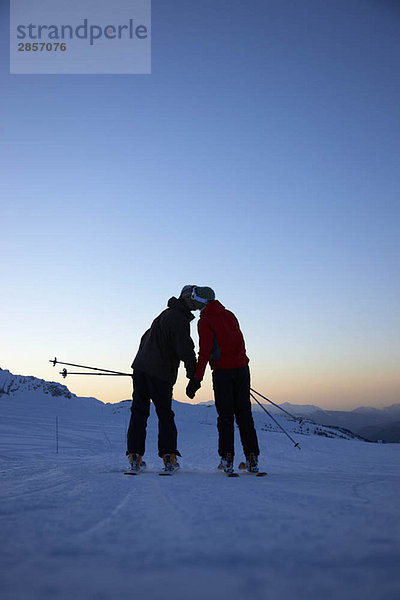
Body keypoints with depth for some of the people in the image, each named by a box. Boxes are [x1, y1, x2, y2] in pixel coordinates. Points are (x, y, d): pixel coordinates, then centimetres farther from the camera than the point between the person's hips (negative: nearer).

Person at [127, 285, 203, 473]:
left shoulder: (165, 314, 21)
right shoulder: (179, 319, -9)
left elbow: (146, 338, 29)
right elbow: (184, 349, -18)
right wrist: (192, 370, -4)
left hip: (140, 368, 8)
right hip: (160, 373, -7)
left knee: (139, 412, 8)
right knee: (165, 414, 4)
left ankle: (134, 456, 7)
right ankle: (169, 456, 1)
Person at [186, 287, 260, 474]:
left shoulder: (205, 321, -5)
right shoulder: (229, 315, 13)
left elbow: (205, 352, -13)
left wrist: (196, 379, -12)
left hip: (222, 371, -4)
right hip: (242, 368, 5)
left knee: (225, 416, 4)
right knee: (244, 414, 8)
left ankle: (227, 459, 3)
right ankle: (252, 459, 6)